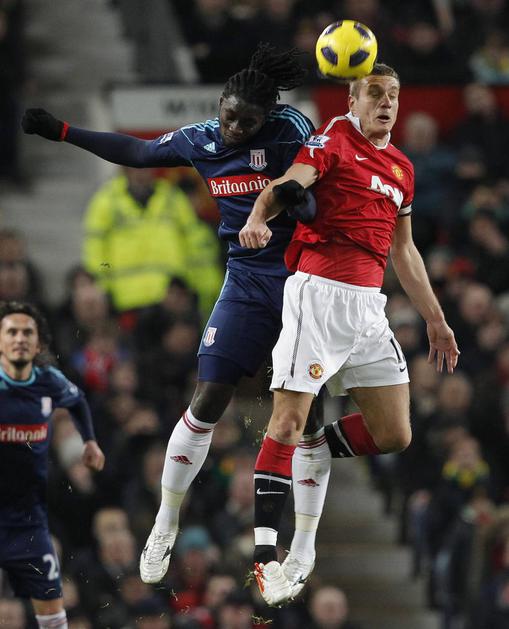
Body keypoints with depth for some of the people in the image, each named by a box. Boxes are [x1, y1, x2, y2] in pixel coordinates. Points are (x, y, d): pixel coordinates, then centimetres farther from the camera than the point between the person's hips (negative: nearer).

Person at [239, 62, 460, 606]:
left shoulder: (402, 168, 21)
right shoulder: (335, 139, 1)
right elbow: (290, 183, -17)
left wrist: (434, 319, 31)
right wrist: (258, 219, -37)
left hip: (368, 305, 7)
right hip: (320, 291, -7)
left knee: (394, 435, 2)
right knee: (289, 419, -13)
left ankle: (306, 453, 20)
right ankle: (265, 555, -15)